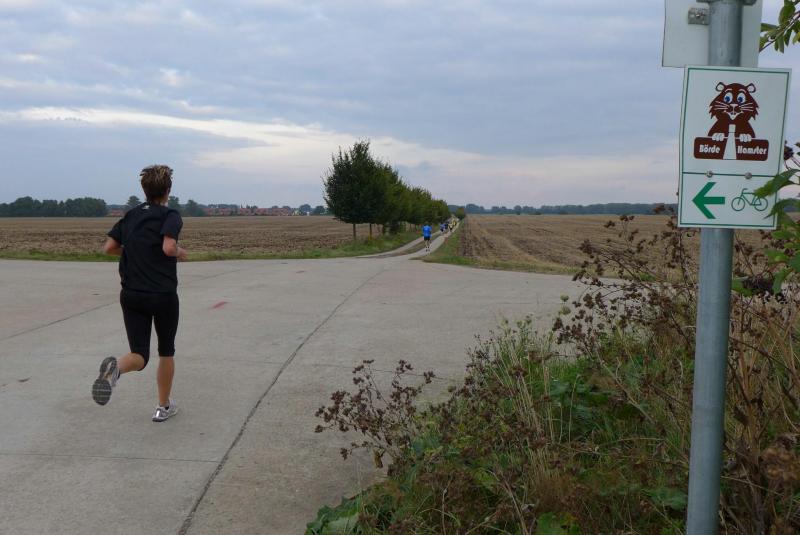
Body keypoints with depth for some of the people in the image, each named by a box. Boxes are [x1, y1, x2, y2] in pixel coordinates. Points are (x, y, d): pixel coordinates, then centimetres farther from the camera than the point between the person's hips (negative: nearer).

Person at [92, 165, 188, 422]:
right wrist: (180, 252, -3)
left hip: (131, 295, 4)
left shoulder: (131, 215, 9)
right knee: (166, 352, 16)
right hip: (163, 295, -4)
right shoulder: (170, 215, -8)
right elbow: (168, 248, -25)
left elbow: (109, 247, 7)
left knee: (139, 356, 2)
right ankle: (163, 406, 25)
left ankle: (115, 367, -33)